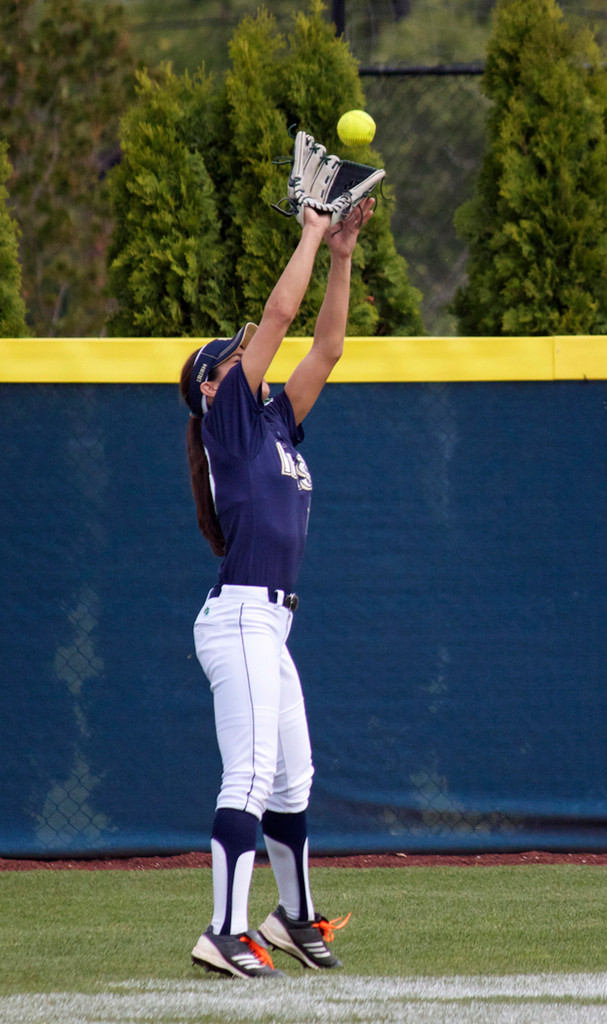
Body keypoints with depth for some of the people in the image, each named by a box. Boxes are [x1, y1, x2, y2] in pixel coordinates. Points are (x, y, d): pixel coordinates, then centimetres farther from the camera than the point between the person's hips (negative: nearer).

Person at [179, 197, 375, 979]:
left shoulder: (275, 425, 19)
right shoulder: (227, 416, -2)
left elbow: (325, 349, 21)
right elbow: (279, 313, -4)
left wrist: (341, 256, 16)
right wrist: (313, 235, 5)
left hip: (267, 624, 9)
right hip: (238, 617, -9)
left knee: (293, 777, 18)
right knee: (251, 775, -15)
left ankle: (294, 917, 32)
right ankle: (226, 935, -20)